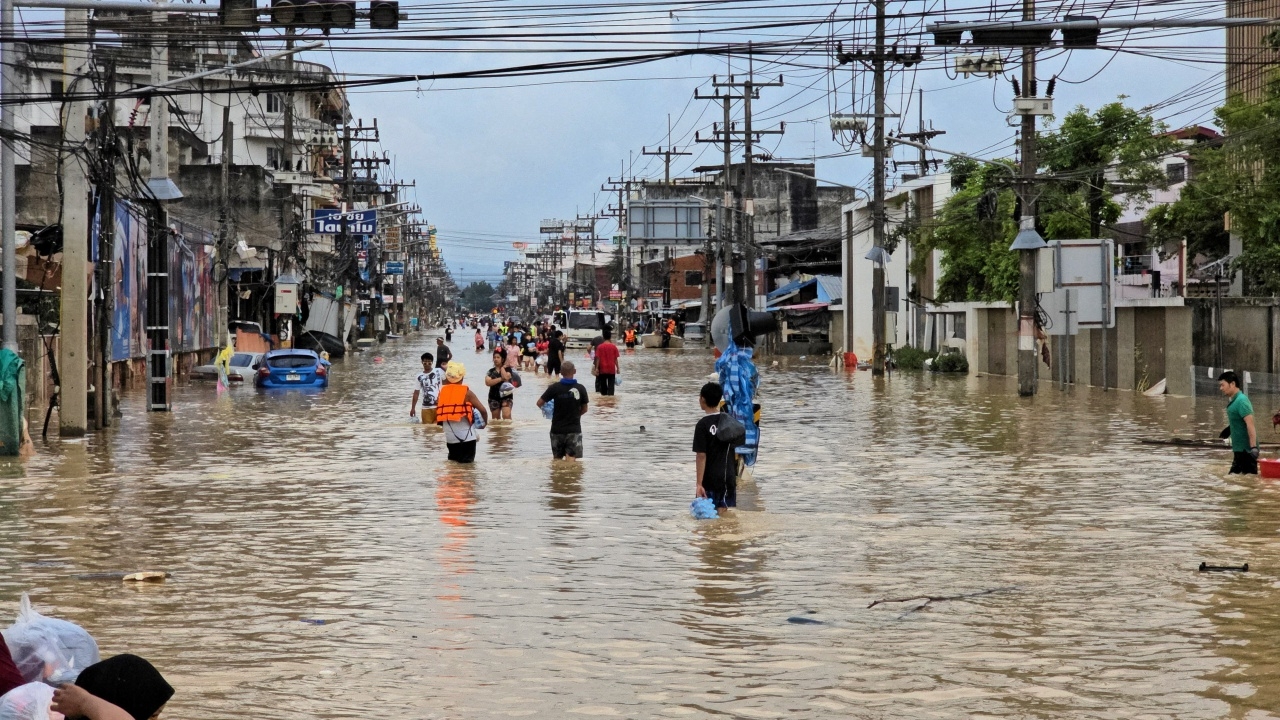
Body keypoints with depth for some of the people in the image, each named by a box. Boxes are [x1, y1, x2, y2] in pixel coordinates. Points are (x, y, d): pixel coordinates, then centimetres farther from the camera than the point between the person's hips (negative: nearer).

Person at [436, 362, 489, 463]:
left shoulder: (442, 392, 5)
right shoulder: (466, 392, -7)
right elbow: (482, 410, -10)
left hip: (450, 437, 4)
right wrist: (485, 422, 9)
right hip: (466, 436, -4)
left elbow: (438, 412, 4)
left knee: (453, 462, 18)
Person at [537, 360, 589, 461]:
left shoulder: (554, 387, -8)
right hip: (574, 429, -1)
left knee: (557, 459, 16)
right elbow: (584, 409, 5)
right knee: (571, 459, -6)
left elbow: (539, 403, -4)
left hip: (557, 429, 1)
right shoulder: (580, 388, -5)